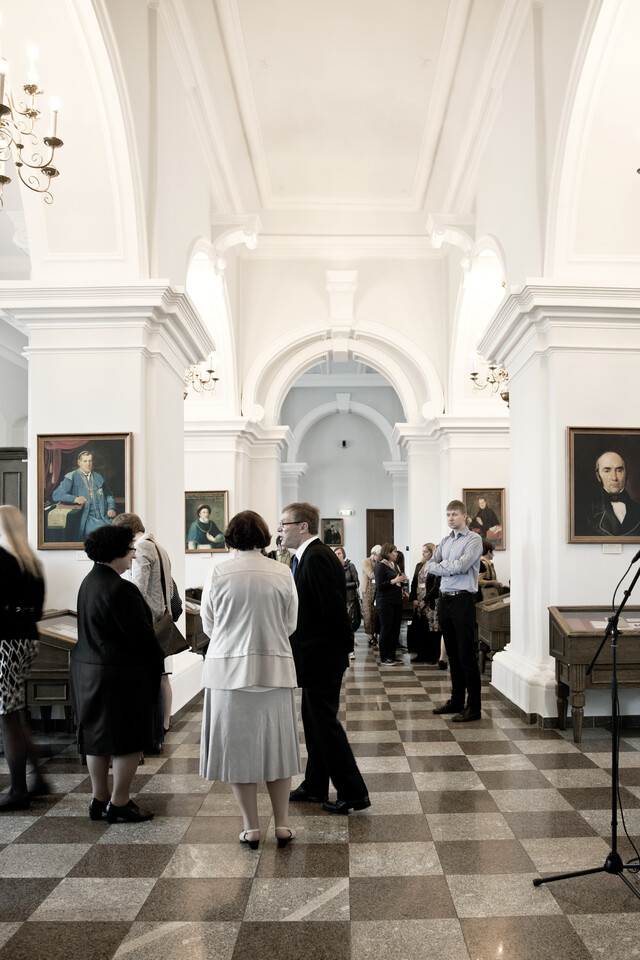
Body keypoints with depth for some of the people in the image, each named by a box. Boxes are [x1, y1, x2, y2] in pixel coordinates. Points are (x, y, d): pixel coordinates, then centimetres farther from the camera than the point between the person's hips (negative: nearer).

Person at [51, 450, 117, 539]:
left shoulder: (98, 477, 21)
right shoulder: (71, 477, 6)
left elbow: (109, 495, 30)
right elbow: (56, 495, -4)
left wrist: (111, 509, 9)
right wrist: (75, 498, -21)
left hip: (104, 517, 5)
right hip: (86, 518, -4)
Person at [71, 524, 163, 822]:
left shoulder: (89, 582, 9)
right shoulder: (120, 589, -22)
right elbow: (141, 634, -20)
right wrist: (157, 664, -4)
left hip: (87, 668, 10)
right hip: (120, 674, -10)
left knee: (96, 734, 17)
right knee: (129, 740, 3)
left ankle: (99, 799, 28)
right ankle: (119, 804, 12)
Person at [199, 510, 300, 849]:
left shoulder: (217, 573, -6)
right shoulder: (282, 573, -4)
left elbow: (208, 625, 3)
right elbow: (290, 624, 2)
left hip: (229, 668, -1)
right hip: (274, 668, 1)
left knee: (238, 745, 10)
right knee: (276, 745, 13)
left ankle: (251, 827, 17)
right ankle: (282, 826, 19)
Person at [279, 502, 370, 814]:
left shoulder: (317, 557, -20)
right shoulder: (309, 555, 12)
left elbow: (333, 607, -22)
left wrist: (345, 644, -14)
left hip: (321, 656, -10)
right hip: (318, 656, 10)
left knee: (324, 722, -1)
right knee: (313, 721, 18)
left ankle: (353, 793, 9)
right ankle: (315, 787, 32)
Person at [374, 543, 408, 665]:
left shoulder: (395, 565, 15)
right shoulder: (381, 566, -8)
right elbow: (379, 585, -16)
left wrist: (403, 581, 3)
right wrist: (394, 581, -16)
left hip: (397, 601, 7)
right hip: (385, 601, -7)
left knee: (396, 629, 8)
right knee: (386, 629, -3)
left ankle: (392, 655, 18)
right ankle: (384, 657, 5)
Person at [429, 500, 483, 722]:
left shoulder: (473, 539, -5)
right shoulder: (445, 541, 16)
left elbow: (461, 565, -17)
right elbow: (430, 565, 7)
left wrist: (442, 565, -2)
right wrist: (450, 569, -9)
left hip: (463, 599, -7)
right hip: (445, 599, 7)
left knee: (466, 655, -6)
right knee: (453, 654, 13)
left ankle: (473, 707, 0)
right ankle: (456, 700, 22)